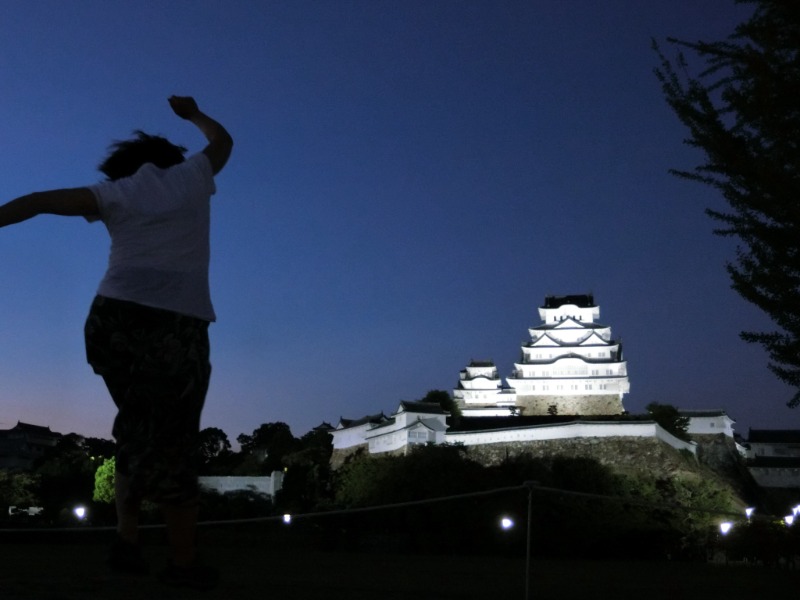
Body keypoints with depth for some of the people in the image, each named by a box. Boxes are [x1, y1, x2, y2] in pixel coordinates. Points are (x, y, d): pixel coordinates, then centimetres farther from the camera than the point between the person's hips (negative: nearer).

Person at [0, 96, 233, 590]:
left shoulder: (119, 191, 15)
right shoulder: (190, 176, 15)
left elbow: (41, 201, 6)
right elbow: (222, 140, 35)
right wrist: (192, 113, 52)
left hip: (116, 319, 2)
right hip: (177, 326, -2)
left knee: (137, 431, 19)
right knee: (172, 443, 4)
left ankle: (128, 539, 9)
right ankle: (184, 562, 5)